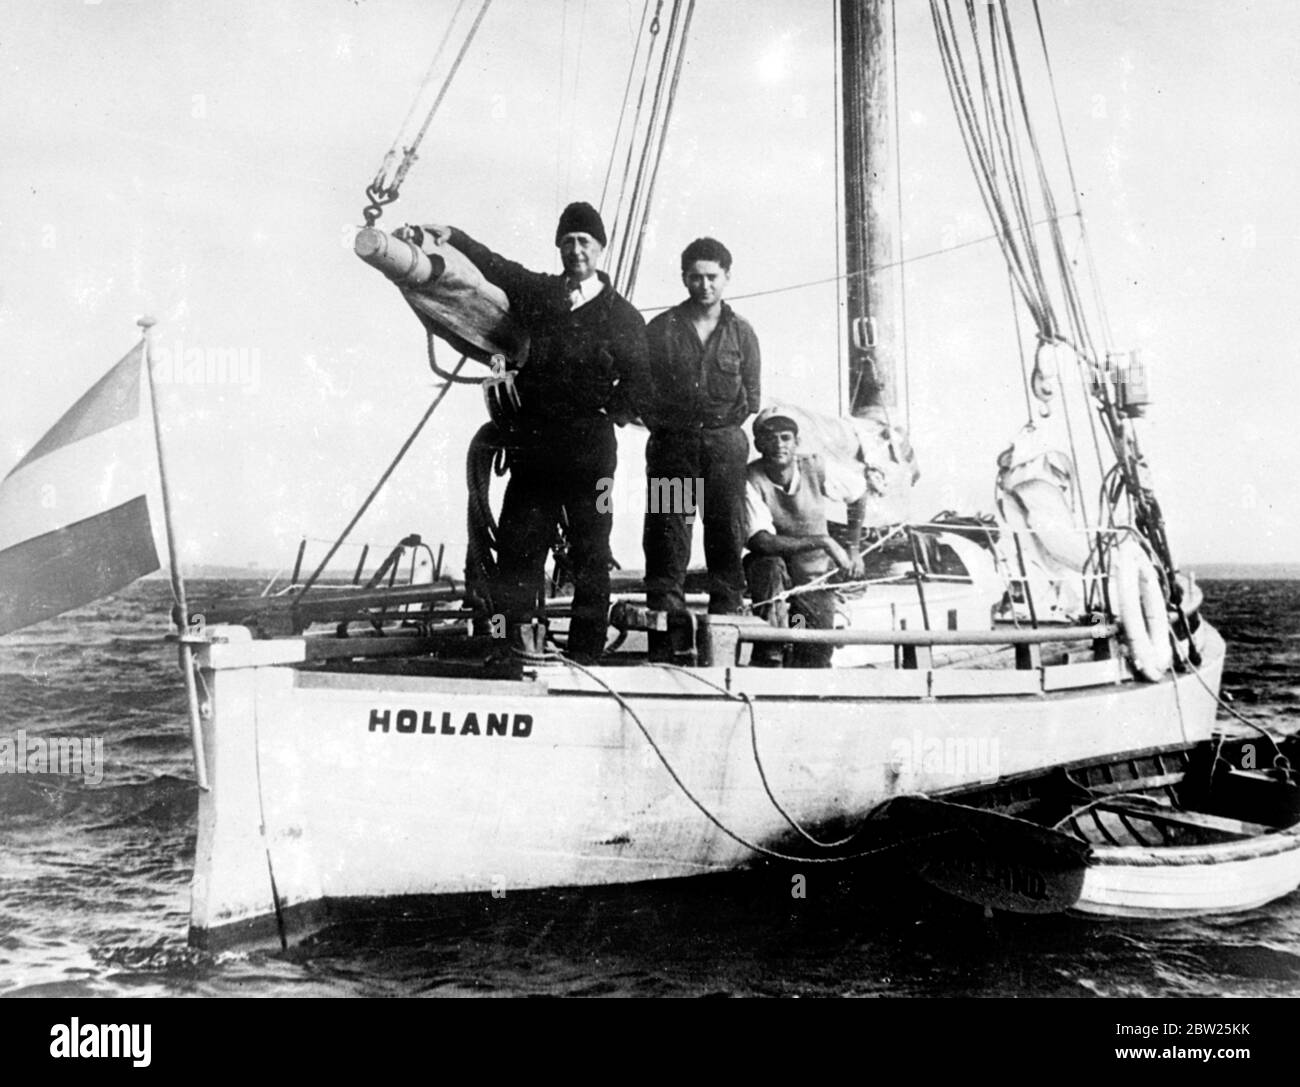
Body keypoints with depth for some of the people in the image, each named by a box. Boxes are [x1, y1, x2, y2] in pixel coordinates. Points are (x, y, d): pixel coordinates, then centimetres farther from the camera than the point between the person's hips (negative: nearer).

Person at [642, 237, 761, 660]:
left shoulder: (741, 333, 11)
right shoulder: (661, 328, 8)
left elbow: (751, 398, 13)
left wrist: (725, 424, 3)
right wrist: (662, 424, 2)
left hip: (724, 445, 1)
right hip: (672, 445, -1)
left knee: (727, 537, -1)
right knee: (667, 536, -4)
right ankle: (666, 635, -2)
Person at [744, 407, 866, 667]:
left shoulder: (817, 469, -14)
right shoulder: (750, 480, -21)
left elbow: (859, 491, 5)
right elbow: (762, 541, -30)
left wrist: (853, 549, 6)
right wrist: (823, 542, -30)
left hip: (815, 574, 1)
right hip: (771, 575, -1)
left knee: (816, 660, -16)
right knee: (769, 565, -37)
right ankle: (767, 656, -24)